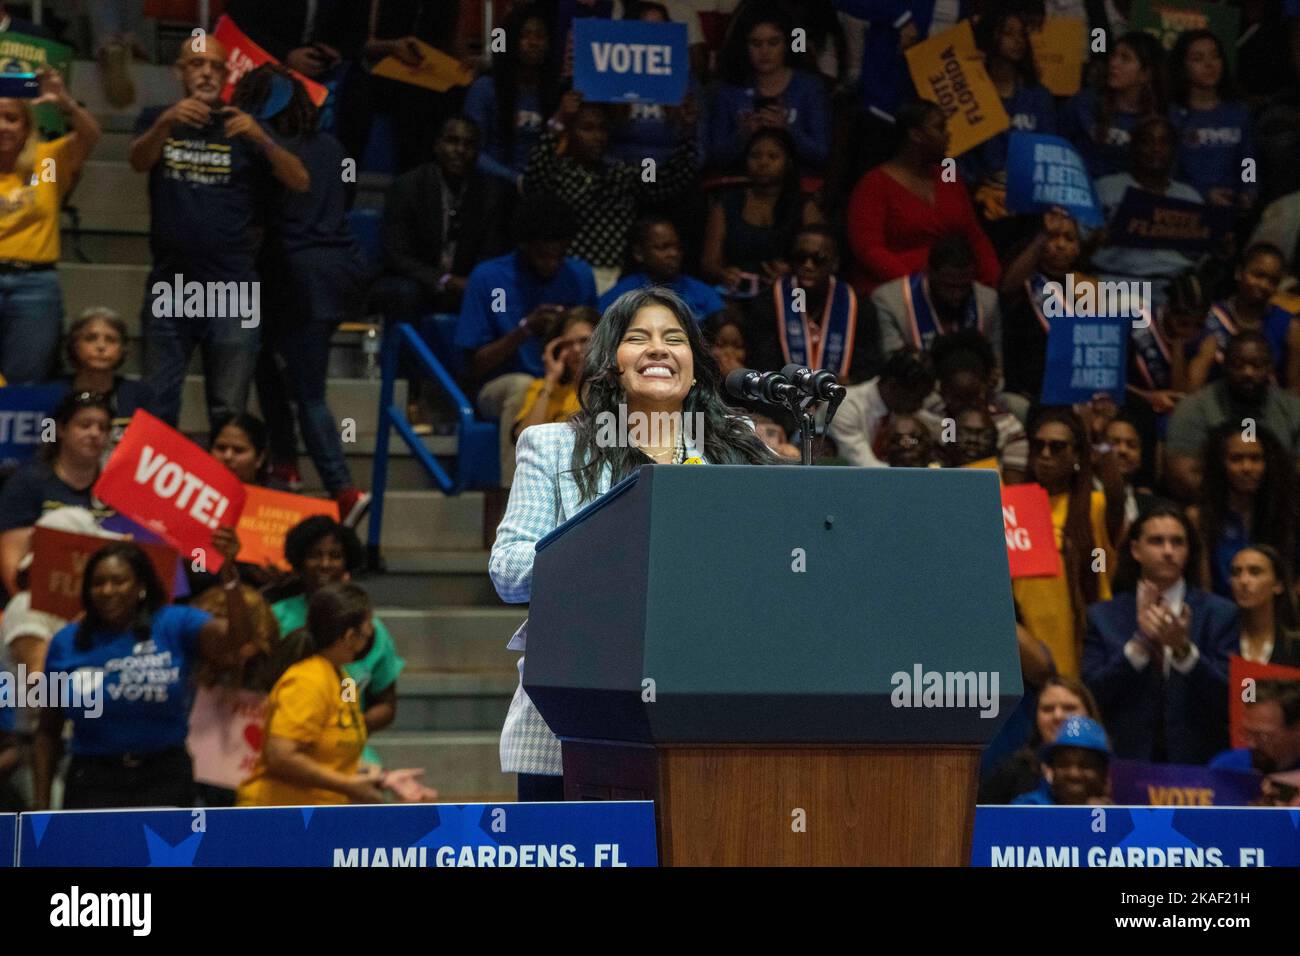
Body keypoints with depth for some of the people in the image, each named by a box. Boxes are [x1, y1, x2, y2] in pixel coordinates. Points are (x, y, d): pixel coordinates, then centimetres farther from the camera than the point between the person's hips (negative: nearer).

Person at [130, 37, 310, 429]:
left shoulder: (242, 127, 8)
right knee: (156, 407, 0)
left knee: (229, 412, -1)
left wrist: (262, 139, -23)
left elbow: (300, 182, -4)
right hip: (169, 285, 1)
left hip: (232, 287, -1)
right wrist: (167, 122, -32)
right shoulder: (158, 121, 11)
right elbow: (139, 161, -11)